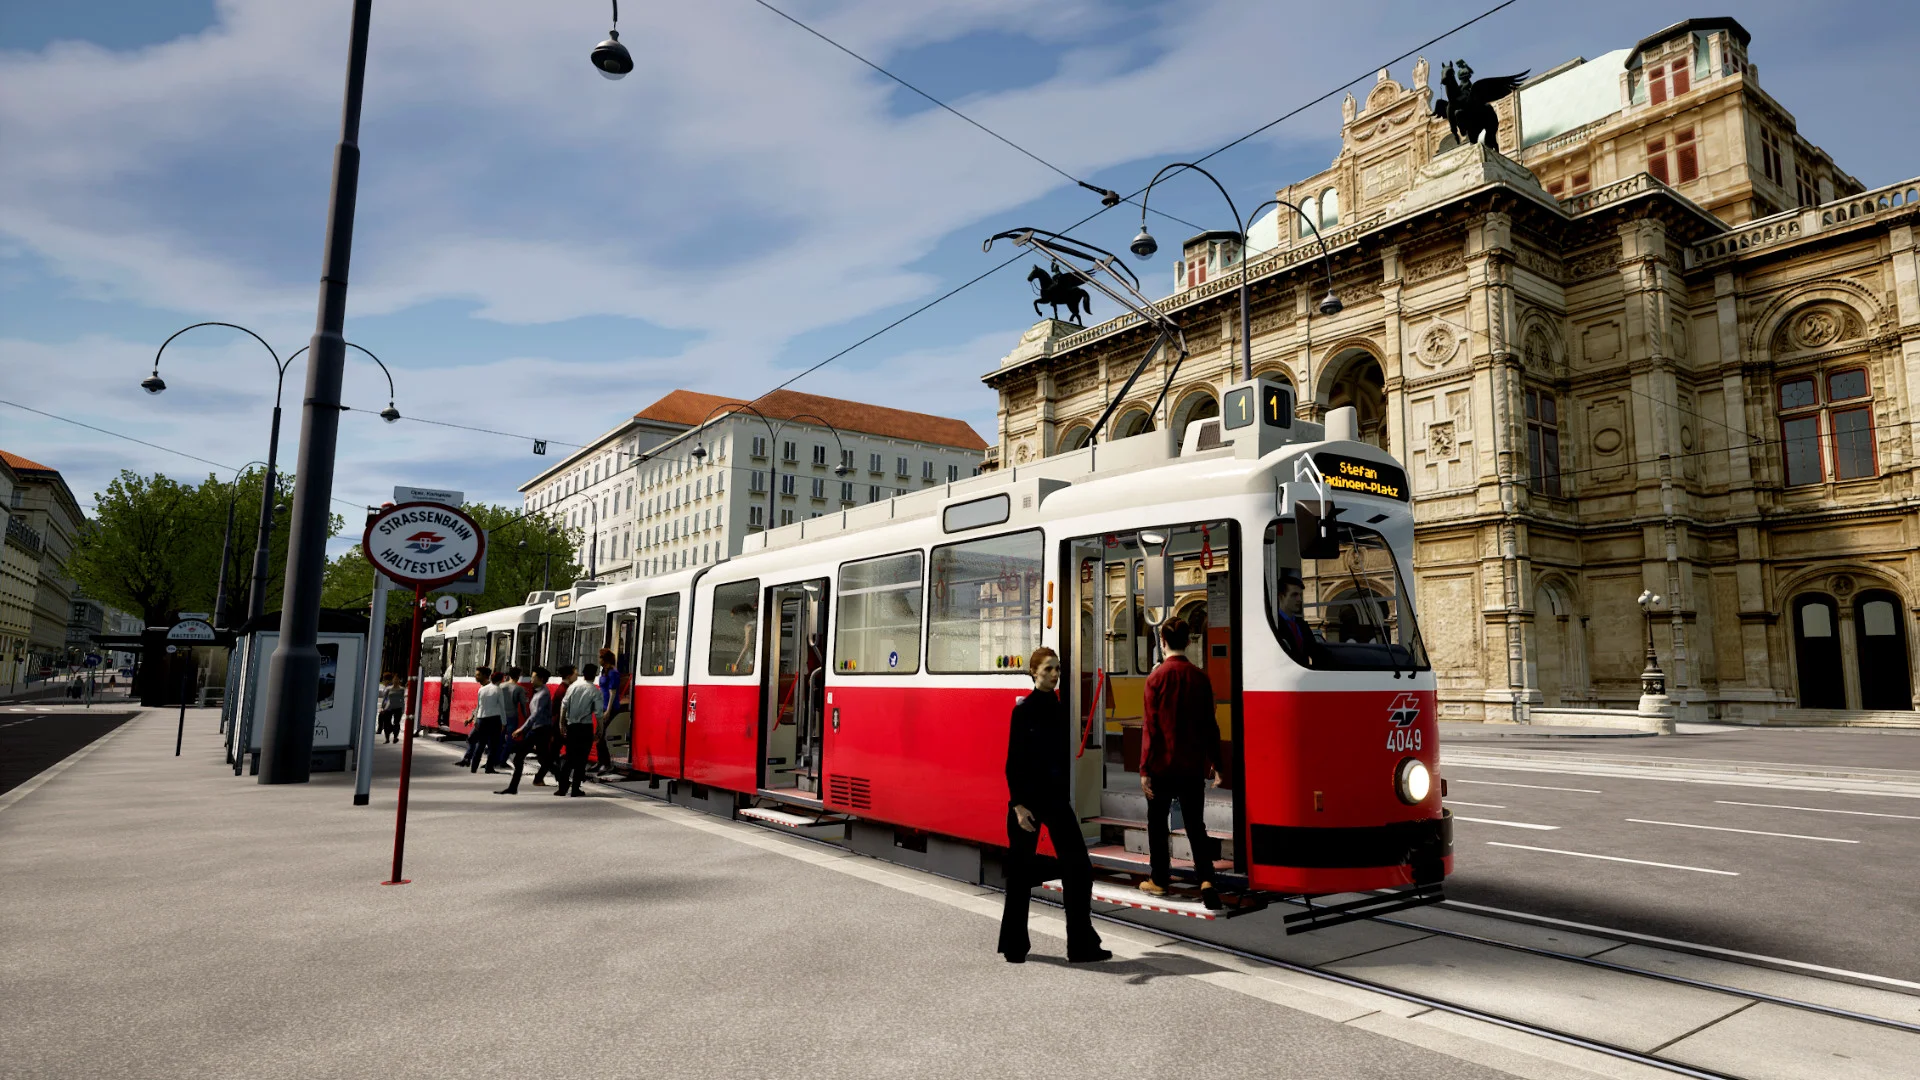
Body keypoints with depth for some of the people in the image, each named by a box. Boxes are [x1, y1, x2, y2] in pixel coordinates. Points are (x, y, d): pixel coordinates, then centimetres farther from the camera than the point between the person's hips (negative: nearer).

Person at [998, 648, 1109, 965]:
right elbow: (1013, 760, -12)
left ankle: (1082, 945, 10)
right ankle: (1014, 945, 20)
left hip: (1056, 797, 6)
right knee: (1021, 871, 5)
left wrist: (1066, 797, 17)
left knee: (1078, 867, 2)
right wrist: (1018, 804, -18)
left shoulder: (1060, 709, 9)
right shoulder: (1023, 709, -10)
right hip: (1028, 797, -6)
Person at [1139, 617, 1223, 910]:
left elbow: (1150, 726, -11)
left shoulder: (1157, 677, -10)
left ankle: (1159, 880, 21)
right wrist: (1214, 762, 13)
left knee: (1157, 822, 13)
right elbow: (1209, 723, 4)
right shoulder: (1200, 677, -1)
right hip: (1193, 765, 3)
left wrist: (1144, 768, -7)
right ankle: (1206, 879, -7)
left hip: (1162, 764, -3)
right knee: (1196, 825, 9)